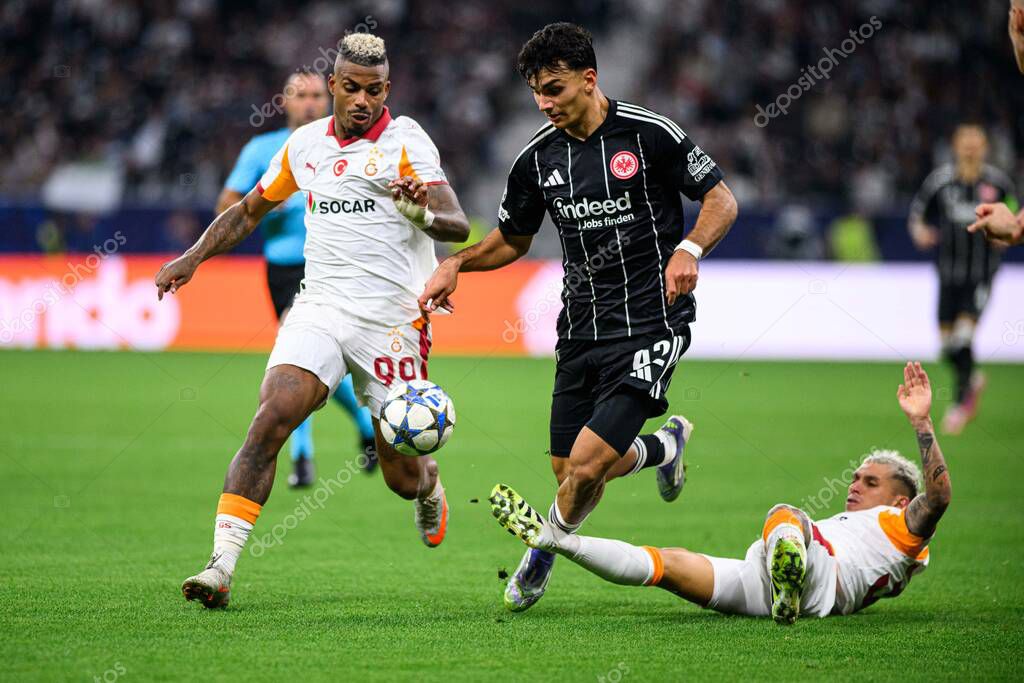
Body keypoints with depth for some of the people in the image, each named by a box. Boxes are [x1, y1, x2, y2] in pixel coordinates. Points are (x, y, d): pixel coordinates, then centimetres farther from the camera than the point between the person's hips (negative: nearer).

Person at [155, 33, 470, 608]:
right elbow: (251, 210, 26)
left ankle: (431, 490, 43)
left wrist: (423, 214, -38)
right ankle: (222, 566, -25)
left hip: (392, 320, -3)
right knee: (271, 419, -22)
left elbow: (458, 226, -16)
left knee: (402, 476, 3)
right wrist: (192, 258, 15)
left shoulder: (406, 141, -5)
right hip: (320, 311, 3)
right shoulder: (306, 143, 10)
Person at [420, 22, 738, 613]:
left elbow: (722, 199, -3)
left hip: (650, 325, -6)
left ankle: (542, 556, 15)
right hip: (581, 328, 6)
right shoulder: (538, 158, 5)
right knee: (569, 471, 7)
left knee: (587, 464, -14)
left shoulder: (649, 134, -10)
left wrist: (689, 249, -22)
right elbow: (513, 240, 19)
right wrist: (456, 263, 1)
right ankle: (664, 445, 37)